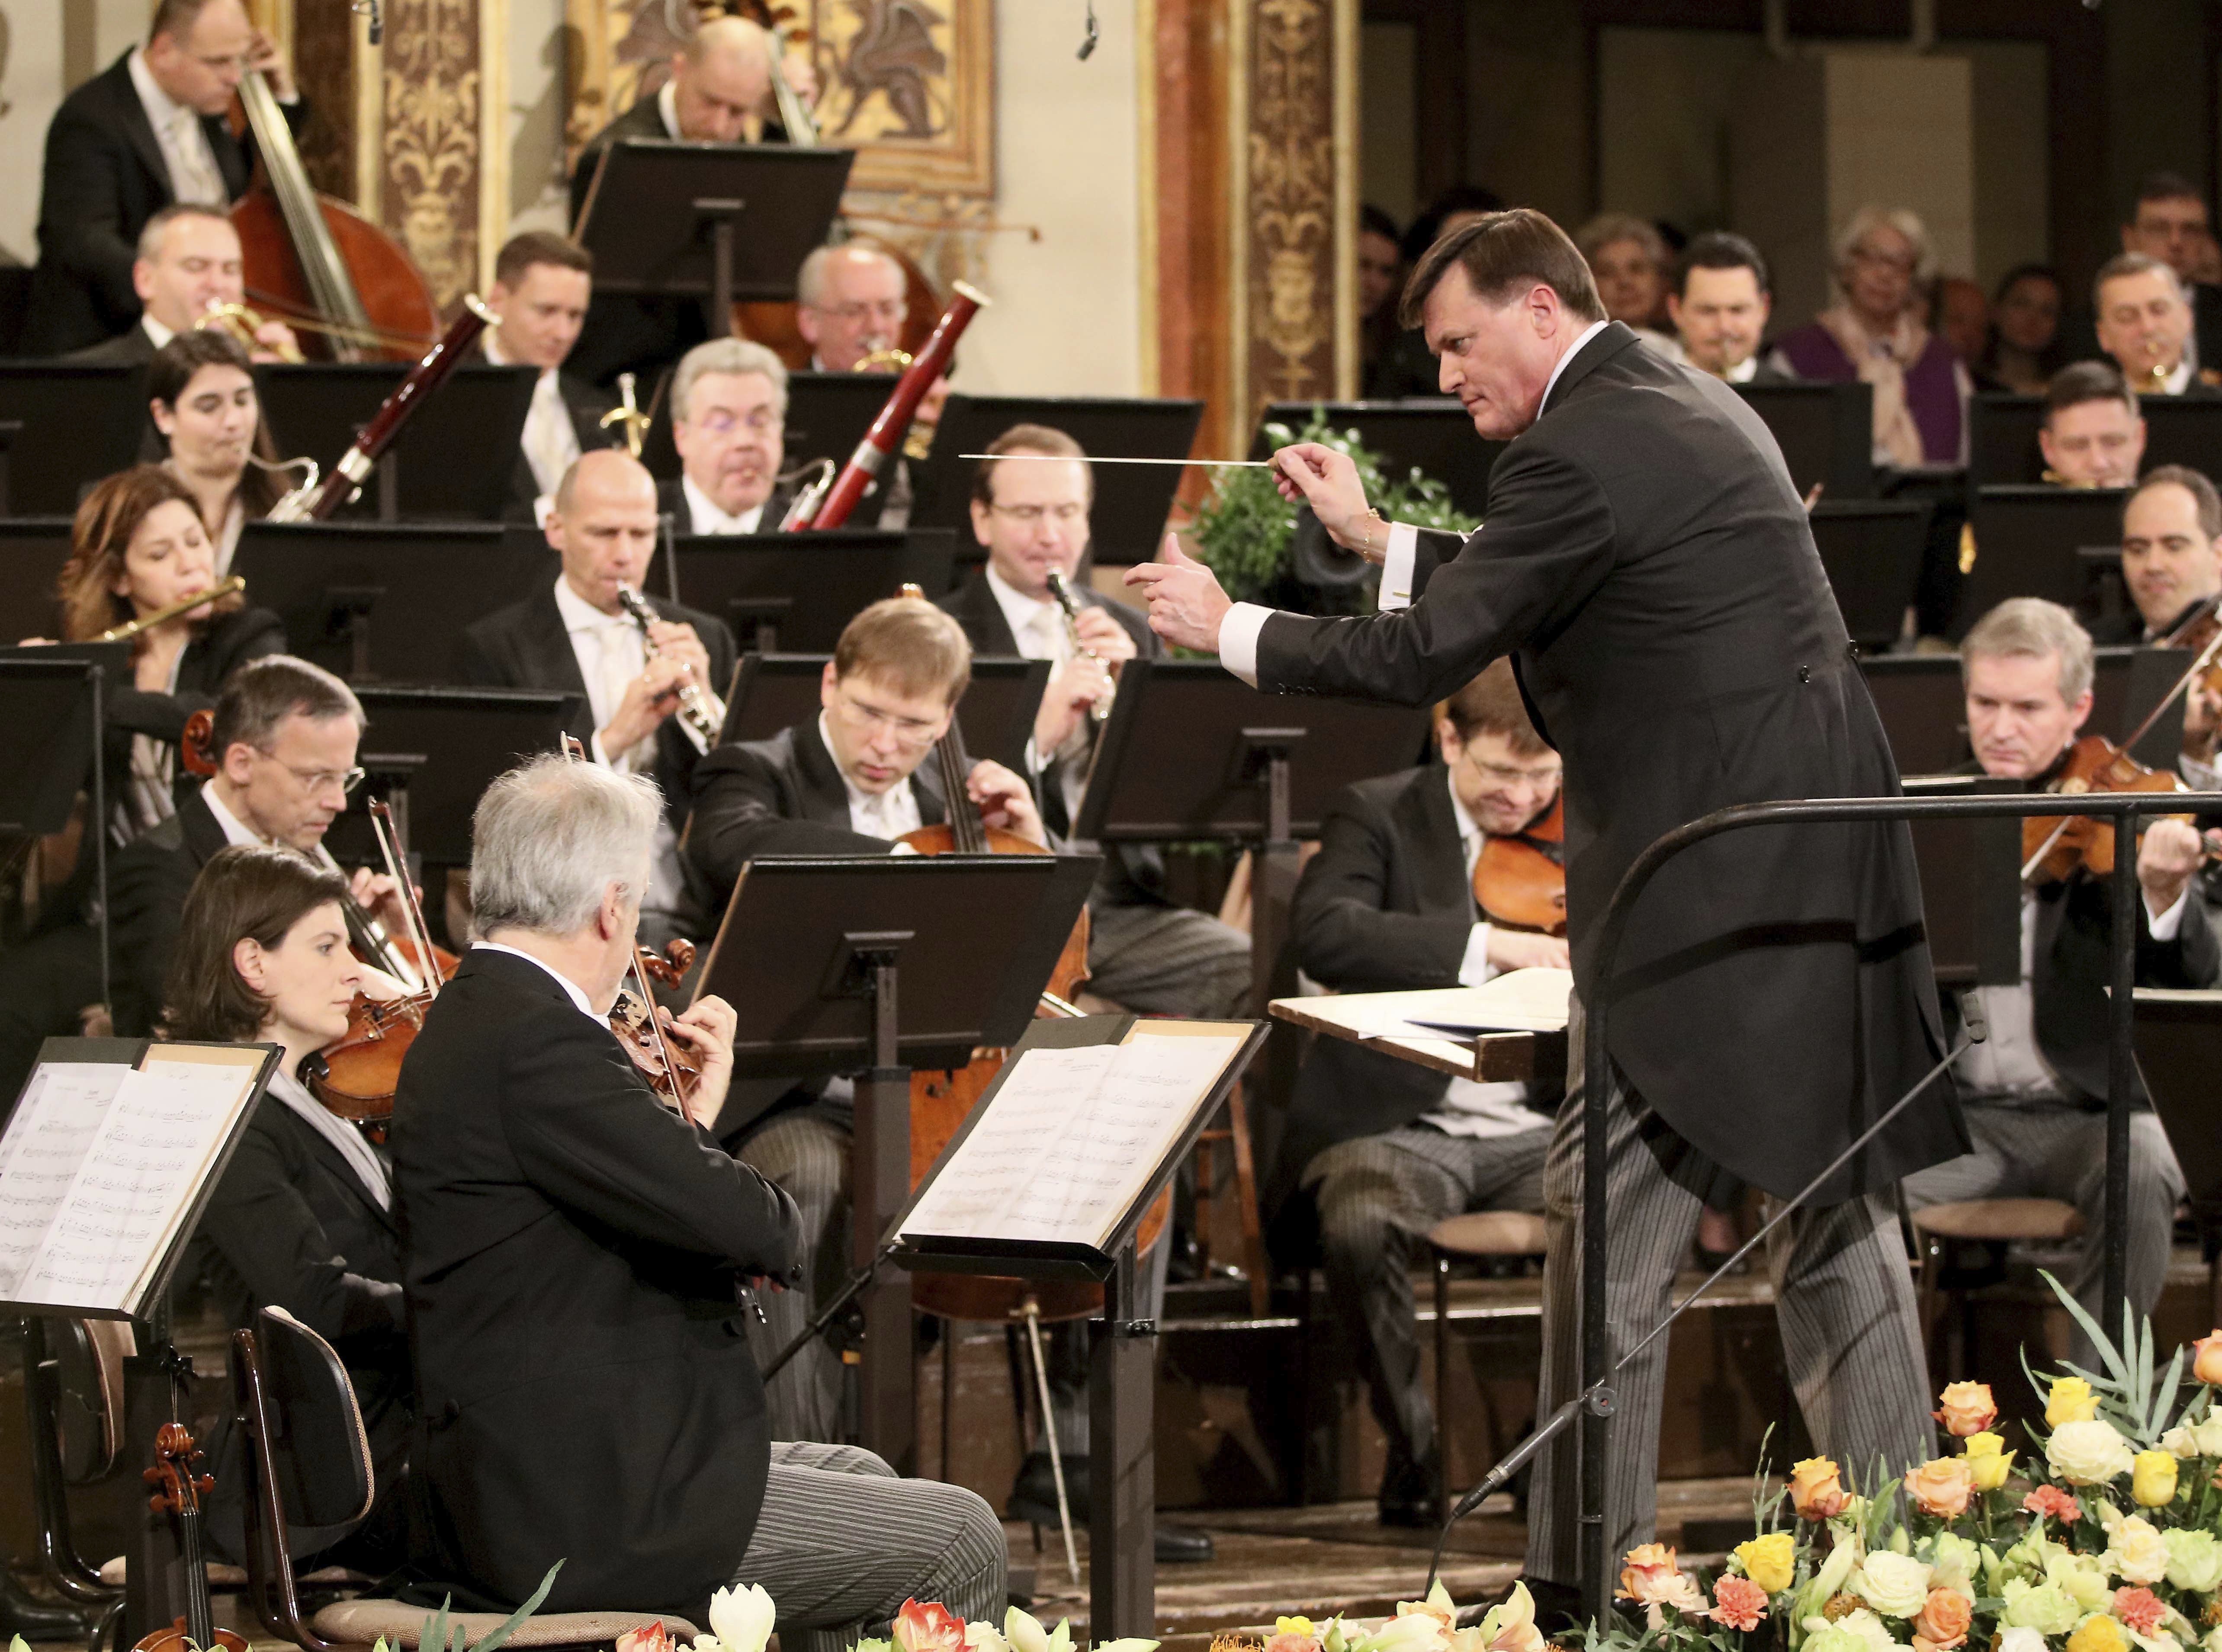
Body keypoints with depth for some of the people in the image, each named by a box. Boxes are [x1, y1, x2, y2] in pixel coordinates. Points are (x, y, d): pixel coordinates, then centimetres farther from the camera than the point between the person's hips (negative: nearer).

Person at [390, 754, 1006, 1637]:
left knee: (856, 1475, 29)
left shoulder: (472, 1022, 12)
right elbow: (749, 1225, -24)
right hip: (582, 1516, -11)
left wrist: (695, 1114, 10)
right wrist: (772, 1222, -2)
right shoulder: (538, 1042, -22)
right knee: (960, 1542, -1)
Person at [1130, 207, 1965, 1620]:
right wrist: (1376, 538, 24)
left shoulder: (1581, 452, -14)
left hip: (1709, 891, -10)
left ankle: (1588, 1571, -2)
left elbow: (1425, 657, -14)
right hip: (1832, 868, 10)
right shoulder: (1696, 408, 17)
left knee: (1614, 1215, -4)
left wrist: (1230, 629, -2)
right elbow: (1520, 595, 26)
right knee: (1839, 1219, 13)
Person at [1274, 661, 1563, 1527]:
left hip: (1535, 1129, 3)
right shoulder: (1378, 815, 1)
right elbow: (1325, 934, -20)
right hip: (1398, 1124, -3)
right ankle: (1412, 1448, -12)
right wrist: (1485, 943, -30)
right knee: (1360, 1223, -36)